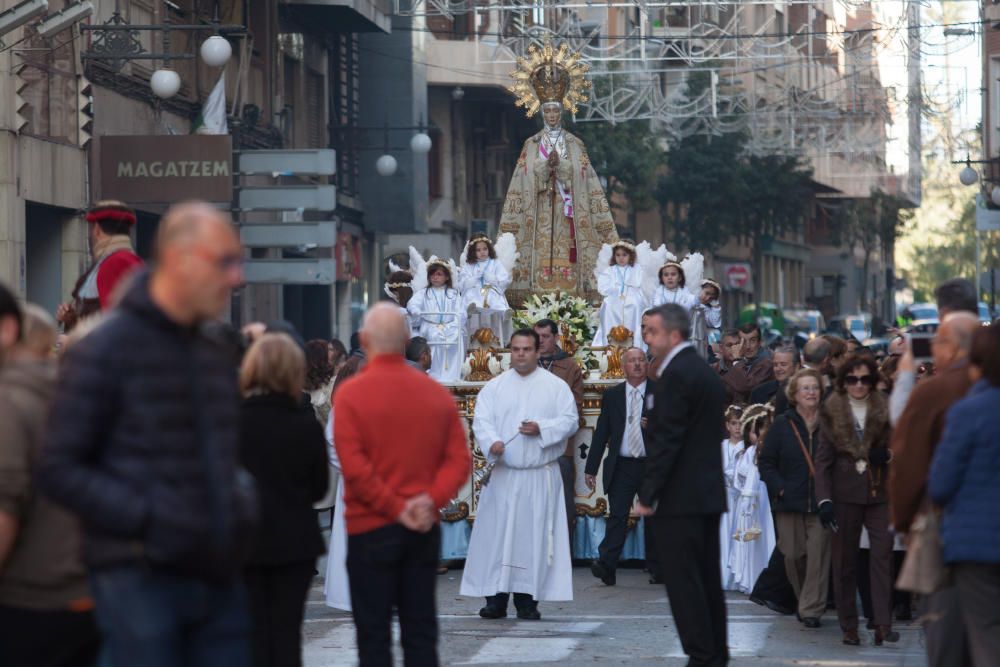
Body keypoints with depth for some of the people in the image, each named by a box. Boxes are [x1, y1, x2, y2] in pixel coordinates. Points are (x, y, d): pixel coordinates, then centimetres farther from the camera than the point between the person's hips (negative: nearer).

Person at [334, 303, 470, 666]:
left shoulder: (351, 393, -8)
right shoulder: (437, 392, 4)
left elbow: (354, 467, -15)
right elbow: (459, 459, 0)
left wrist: (396, 509, -10)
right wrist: (431, 499, -8)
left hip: (371, 529, -4)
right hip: (425, 531, 4)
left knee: (374, 636, 1)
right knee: (421, 631, 8)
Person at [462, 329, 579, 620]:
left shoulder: (556, 386, 5)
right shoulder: (495, 386, 7)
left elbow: (570, 420, 0)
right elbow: (481, 420, -1)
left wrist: (541, 429, -17)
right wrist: (492, 442, -21)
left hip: (540, 476, -1)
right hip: (502, 473, 1)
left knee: (534, 535, -2)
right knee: (496, 533, -2)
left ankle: (527, 599, 4)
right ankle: (496, 597, 2)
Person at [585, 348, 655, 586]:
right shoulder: (612, 396, 8)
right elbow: (601, 433, 7)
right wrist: (591, 468, 4)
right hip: (621, 466, 0)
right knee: (617, 515, -9)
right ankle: (606, 565, -17)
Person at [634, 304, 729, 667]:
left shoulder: (676, 375, -14)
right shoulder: (707, 372, 15)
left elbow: (666, 440, -19)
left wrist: (648, 495, -16)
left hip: (679, 498, -10)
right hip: (709, 493, 10)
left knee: (683, 583, -7)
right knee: (708, 580, 13)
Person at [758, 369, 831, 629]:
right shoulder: (782, 424, 4)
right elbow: (766, 461, 5)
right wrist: (779, 488, -6)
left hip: (821, 502, -1)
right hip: (790, 501, 1)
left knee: (818, 554, -7)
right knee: (793, 554, 3)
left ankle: (812, 608, -1)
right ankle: (804, 600, 24)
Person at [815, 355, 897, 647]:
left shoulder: (886, 410, 6)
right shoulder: (832, 411, 4)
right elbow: (823, 458, 1)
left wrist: (888, 454, -8)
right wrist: (824, 499, -8)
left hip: (879, 491, 0)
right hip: (845, 493, 0)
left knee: (882, 555, -10)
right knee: (845, 560, 2)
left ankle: (883, 623, -12)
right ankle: (849, 627, 8)